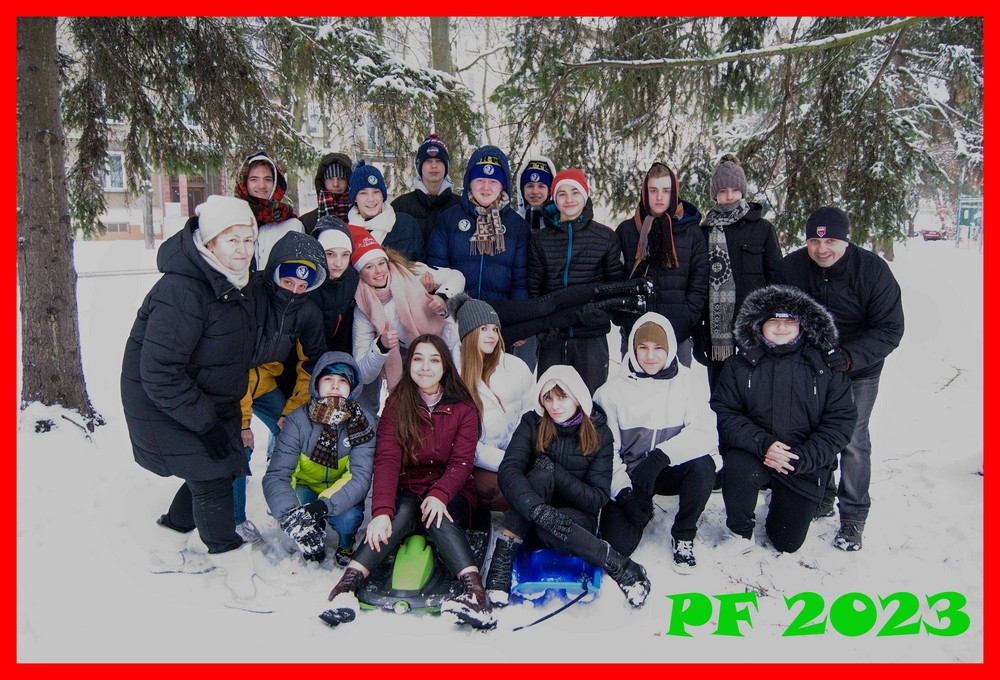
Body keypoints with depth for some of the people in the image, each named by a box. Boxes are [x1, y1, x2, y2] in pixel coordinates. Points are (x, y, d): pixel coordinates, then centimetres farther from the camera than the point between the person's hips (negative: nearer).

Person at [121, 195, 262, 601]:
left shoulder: (229, 286, 3)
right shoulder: (181, 293, -28)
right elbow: (159, 373, -29)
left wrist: (229, 414, 15)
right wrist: (205, 423, -25)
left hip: (208, 405, 9)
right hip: (167, 411, -9)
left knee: (218, 472, 14)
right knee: (211, 477, -6)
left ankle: (169, 533, 36)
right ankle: (232, 561, 9)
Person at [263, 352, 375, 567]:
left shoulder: (362, 422, -19)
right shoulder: (298, 419, -19)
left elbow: (360, 477, -28)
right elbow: (276, 475, -26)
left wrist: (324, 505, -47)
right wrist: (289, 513, -47)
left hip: (341, 494, 0)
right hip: (305, 488, 1)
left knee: (348, 517, -32)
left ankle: (346, 545, 5)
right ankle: (314, 544, 2)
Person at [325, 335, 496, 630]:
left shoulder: (463, 408, 0)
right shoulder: (396, 405, 0)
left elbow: (461, 462, -9)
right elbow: (387, 460, -13)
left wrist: (439, 495, -30)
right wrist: (382, 511, -29)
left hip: (451, 494, 0)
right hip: (407, 492, 1)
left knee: (436, 515, -33)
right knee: (404, 512, -32)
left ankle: (475, 591, -47)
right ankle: (347, 584, -42)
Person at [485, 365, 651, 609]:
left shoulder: (599, 433, -6)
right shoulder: (532, 423, -6)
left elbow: (598, 498, -10)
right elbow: (508, 471, -22)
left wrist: (554, 471, -22)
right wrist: (541, 511, -39)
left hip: (577, 517, -1)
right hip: (530, 516, 1)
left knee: (548, 533, -37)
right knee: (542, 474, -31)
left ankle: (620, 567, -19)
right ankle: (503, 558, -29)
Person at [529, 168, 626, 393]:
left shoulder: (605, 237, 6)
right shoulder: (540, 239, 10)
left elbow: (616, 283, 12)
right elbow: (533, 287, 9)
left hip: (592, 335, -1)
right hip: (551, 336, 2)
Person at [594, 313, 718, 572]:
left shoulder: (686, 383, -5)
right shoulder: (613, 391, -5)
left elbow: (705, 432, -19)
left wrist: (661, 456, -32)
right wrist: (622, 490, -19)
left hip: (669, 472, 1)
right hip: (627, 477, 0)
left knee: (703, 465, -31)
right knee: (619, 544, -19)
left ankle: (683, 535, -5)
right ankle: (642, 511, 17)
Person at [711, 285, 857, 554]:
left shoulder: (826, 366, -3)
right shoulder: (740, 364, -3)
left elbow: (841, 421, -6)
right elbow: (723, 412, -9)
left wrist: (801, 458, -19)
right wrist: (762, 444, -25)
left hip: (805, 464, 1)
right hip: (753, 452, -1)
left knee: (788, 542, 5)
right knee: (738, 468, -36)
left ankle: (781, 500, 40)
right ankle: (740, 529, -4)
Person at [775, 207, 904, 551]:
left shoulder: (873, 270, -18)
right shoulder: (790, 267, -10)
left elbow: (890, 329, -18)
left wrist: (849, 356, -32)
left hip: (858, 372, -3)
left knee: (853, 439, -5)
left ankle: (853, 517, 9)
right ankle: (821, 497, 32)